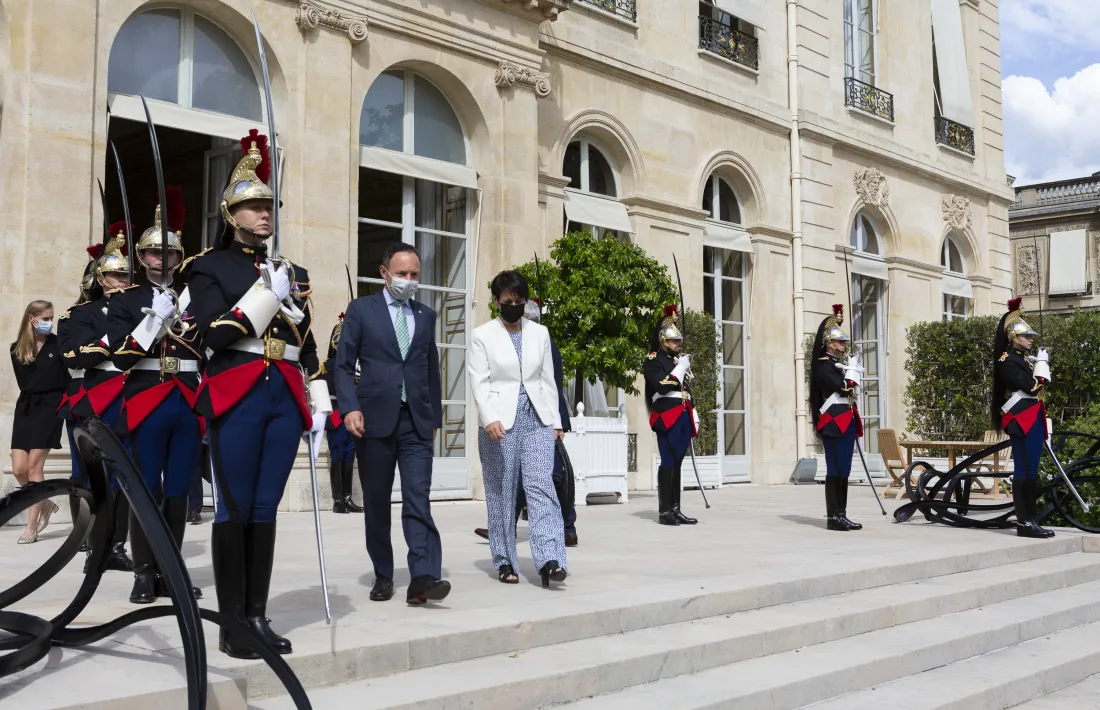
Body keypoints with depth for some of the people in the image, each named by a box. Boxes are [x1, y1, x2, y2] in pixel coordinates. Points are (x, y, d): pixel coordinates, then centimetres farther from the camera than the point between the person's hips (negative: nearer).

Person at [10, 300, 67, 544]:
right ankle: (45, 504, 25)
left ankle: (32, 527, -2)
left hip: (50, 407, -4)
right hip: (26, 407, 4)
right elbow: (23, 382, 11)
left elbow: (69, 376, -3)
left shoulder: (58, 344, -2)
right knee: (19, 469, -2)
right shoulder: (17, 349, 8)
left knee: (34, 466, -8)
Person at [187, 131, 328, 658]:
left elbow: (308, 343, 17)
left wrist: (318, 404, 10)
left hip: (286, 399, 4)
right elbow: (215, 334, -10)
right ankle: (231, 625, 5)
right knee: (234, 510, -2)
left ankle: (257, 617, 12)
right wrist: (268, 294, -14)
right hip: (236, 398, -4)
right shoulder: (209, 266, 4)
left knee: (265, 510, 6)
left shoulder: (291, 272, 18)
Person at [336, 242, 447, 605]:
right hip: (374, 420, -1)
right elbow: (343, 365, 1)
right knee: (376, 503, 6)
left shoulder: (426, 316, 15)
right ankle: (383, 576, 18)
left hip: (416, 421, 2)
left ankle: (423, 577, -17)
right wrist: (350, 407, -12)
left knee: (418, 499, -11)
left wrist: (435, 417, 15)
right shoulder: (361, 309, 5)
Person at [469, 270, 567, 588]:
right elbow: (479, 382, -7)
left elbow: (548, 380, 15)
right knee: (501, 493, 4)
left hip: (537, 419, 2)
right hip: (500, 423, -2)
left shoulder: (540, 333, 13)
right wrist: (490, 419, -21)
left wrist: (555, 420, 11)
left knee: (541, 486, -10)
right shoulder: (483, 336, 2)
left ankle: (549, 560, -17)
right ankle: (505, 562, 13)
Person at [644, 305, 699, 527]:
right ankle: (664, 511, -8)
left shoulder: (680, 359, 22)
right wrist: (680, 368, -10)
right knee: (669, 462, -10)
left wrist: (693, 417, 18)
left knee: (677, 462, 7)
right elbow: (661, 386, -18)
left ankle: (675, 510, 8)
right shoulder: (653, 360, -2)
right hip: (667, 416, -8)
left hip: (683, 416, 8)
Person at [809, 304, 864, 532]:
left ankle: (841, 515, 12)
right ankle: (833, 517, -7)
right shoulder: (824, 366, -10)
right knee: (835, 470, -9)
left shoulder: (839, 365, 19)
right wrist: (852, 369, -7)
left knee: (843, 471, 9)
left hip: (846, 423, 9)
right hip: (834, 424, -9)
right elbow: (844, 388, -20)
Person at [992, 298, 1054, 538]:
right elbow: (1032, 386, -19)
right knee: (1025, 471, -10)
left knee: (1030, 472, 10)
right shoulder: (1008, 361, -10)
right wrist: (1042, 362, -9)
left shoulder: (1021, 360, 20)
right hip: (1022, 422, -10)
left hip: (1031, 422, 10)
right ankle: (1024, 523, -8)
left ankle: (1029, 520, 13)